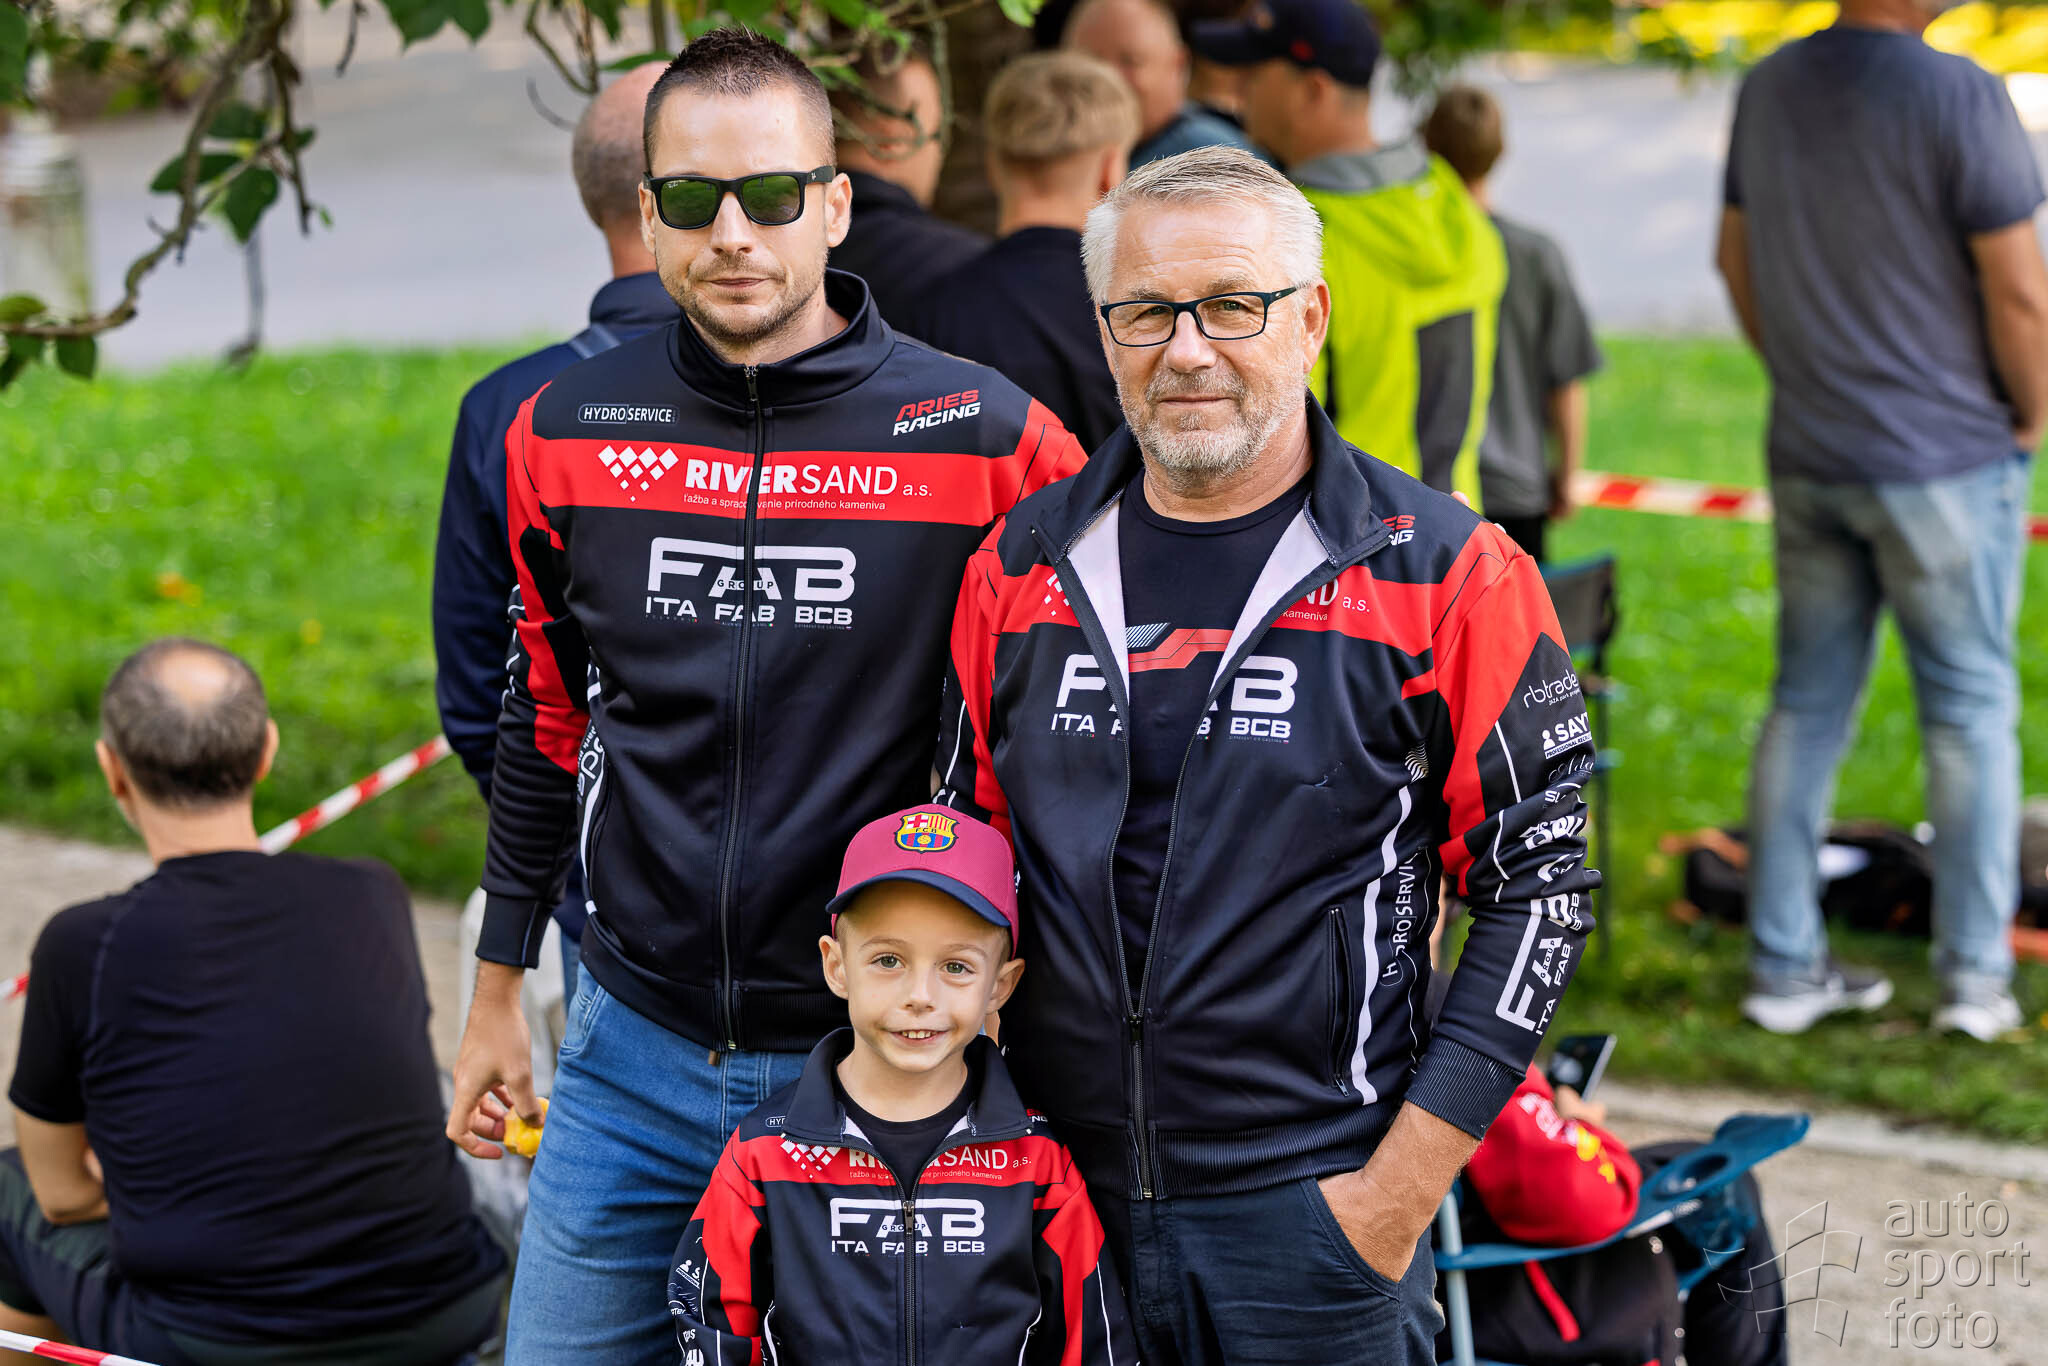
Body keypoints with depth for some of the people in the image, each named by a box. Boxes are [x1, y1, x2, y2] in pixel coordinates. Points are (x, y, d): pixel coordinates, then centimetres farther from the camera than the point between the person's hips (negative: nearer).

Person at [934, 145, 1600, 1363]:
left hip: (1320, 1209, -3)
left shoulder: (1444, 572, -4)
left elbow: (1542, 882, -4)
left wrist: (1407, 1180, -10)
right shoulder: (1022, 568, 6)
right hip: (1055, 1207, 3)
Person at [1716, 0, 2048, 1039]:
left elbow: (1735, 260, 14)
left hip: (1807, 452, 6)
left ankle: (1782, 968, 15)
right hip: (1948, 457, -6)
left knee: (1806, 704, 12)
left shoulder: (1768, 87, 4)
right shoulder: (1957, 96, -18)